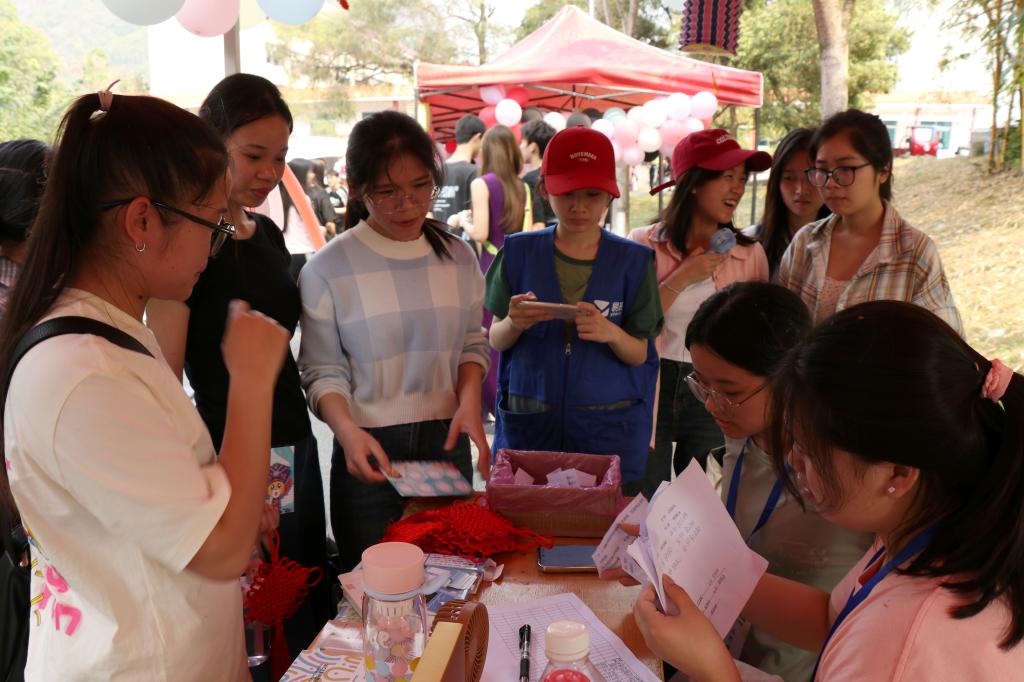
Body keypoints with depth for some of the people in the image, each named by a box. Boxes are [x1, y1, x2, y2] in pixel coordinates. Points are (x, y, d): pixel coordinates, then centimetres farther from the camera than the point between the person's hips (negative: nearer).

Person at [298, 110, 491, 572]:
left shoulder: (458, 257, 3)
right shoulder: (328, 269, -8)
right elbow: (323, 371, -7)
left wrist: (470, 398, -6)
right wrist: (348, 432, -23)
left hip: (448, 443, 3)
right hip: (371, 451, -3)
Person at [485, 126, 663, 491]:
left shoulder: (633, 260, -2)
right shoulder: (519, 252, -1)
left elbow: (640, 353, -1)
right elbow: (496, 340, 3)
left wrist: (612, 334, -22)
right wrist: (514, 324, -19)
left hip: (610, 428, 0)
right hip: (528, 424, 1)